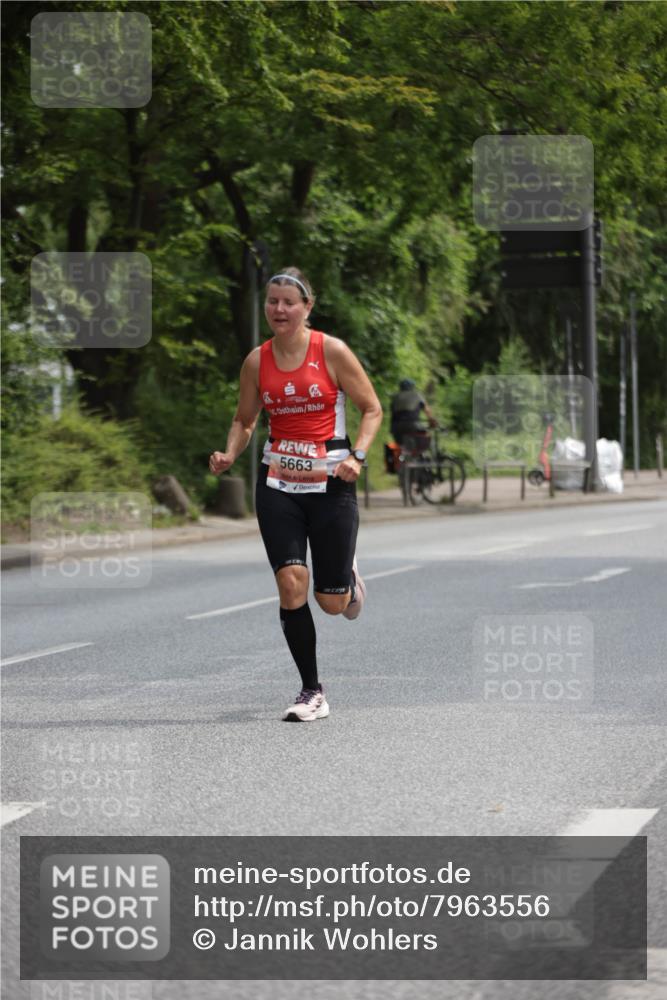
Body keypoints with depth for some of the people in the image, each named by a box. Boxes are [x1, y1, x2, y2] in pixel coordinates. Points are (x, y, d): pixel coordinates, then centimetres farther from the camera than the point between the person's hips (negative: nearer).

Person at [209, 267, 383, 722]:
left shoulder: (332, 351, -7)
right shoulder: (257, 360, 2)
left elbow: (372, 409, -1)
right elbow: (244, 420, 15)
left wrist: (357, 456, -16)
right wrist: (229, 455, -5)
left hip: (331, 481, -2)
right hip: (278, 480, 2)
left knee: (332, 602, 2)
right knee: (291, 584, -12)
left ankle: (347, 575, 41)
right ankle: (312, 693, -1)